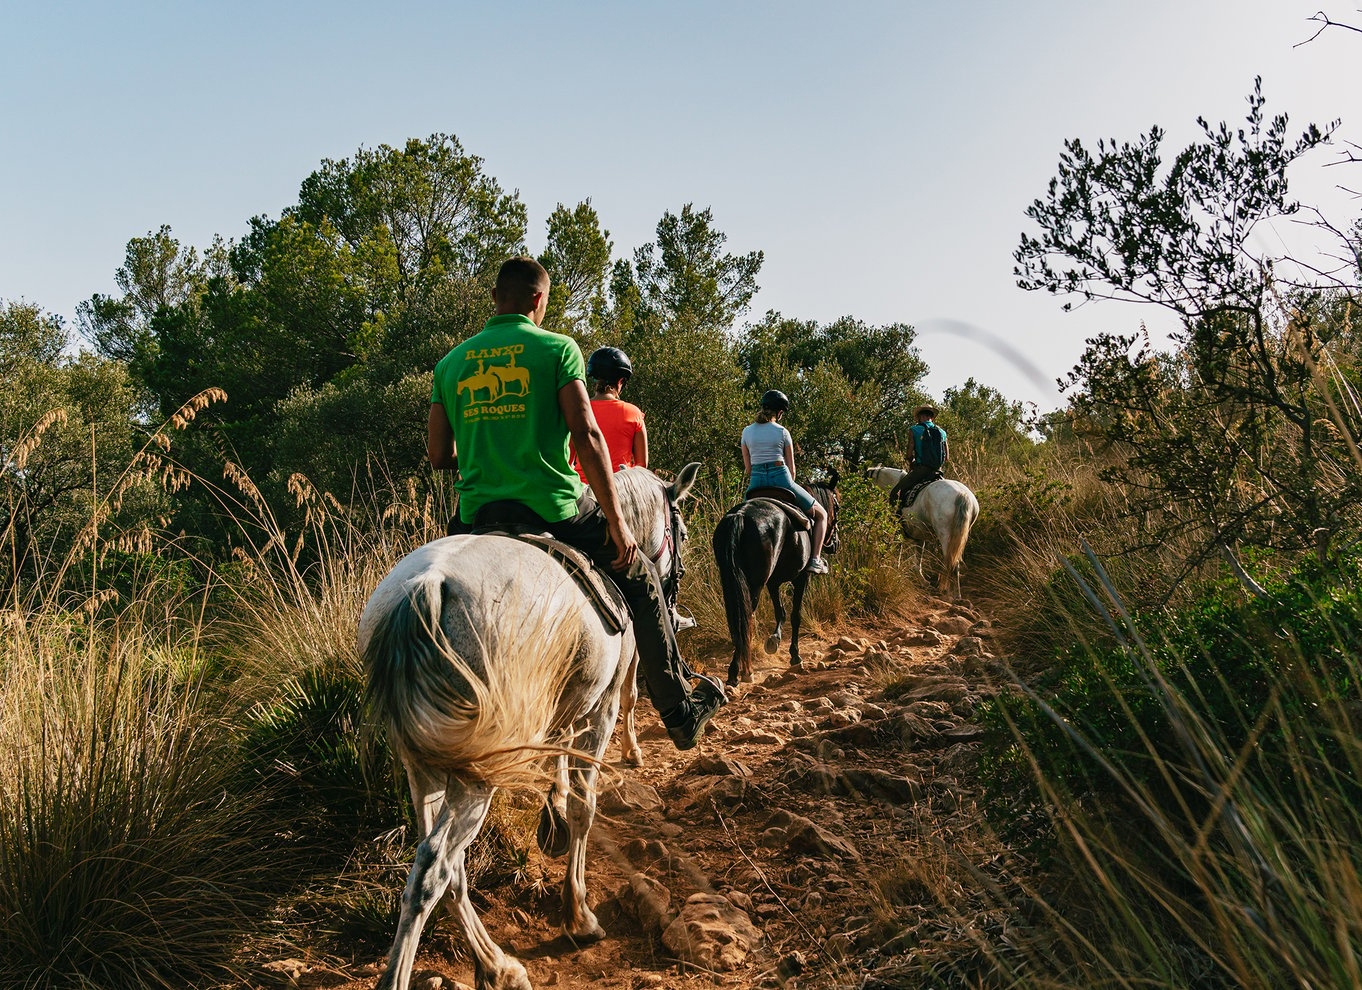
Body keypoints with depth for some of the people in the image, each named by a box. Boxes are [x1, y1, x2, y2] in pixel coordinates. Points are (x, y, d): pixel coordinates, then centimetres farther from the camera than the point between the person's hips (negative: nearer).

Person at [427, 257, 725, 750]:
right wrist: (616, 521, -6)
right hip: (554, 510, -3)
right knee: (641, 579, 18)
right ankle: (680, 711, 25)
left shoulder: (449, 363, 9)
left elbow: (439, 457, 8)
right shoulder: (557, 348, -2)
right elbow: (586, 436, -10)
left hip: (478, 518, 4)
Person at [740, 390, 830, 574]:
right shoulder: (782, 432, 1)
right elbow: (791, 468, 6)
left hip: (756, 482, 3)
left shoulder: (747, 432, 9)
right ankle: (815, 560, 3)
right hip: (781, 478, -3)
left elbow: (747, 468, 12)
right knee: (821, 514, 15)